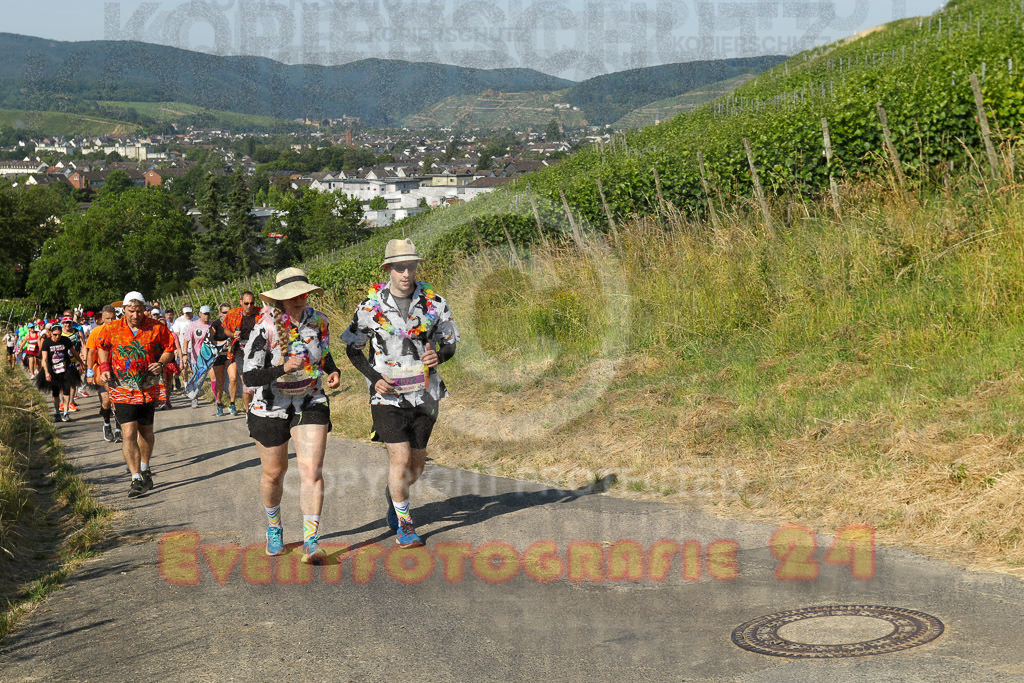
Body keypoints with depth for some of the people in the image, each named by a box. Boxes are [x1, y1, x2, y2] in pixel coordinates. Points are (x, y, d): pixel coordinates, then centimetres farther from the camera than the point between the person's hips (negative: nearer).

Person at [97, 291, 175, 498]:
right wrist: (104, 368, 3)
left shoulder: (156, 328, -3)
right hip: (122, 390, -1)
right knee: (129, 433, -13)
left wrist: (161, 363, -11)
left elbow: (169, 349, 8)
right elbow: (102, 348, 17)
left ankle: (144, 469, 41)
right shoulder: (111, 329, -2)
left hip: (149, 389, 2)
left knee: (145, 431, 16)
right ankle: (136, 479, -12)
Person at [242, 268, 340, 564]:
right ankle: (274, 526, 43)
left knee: (311, 471, -14)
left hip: (311, 404, 2)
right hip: (271, 408, -2)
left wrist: (333, 371, -3)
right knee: (273, 473, 15)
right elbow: (249, 376, -25)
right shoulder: (265, 328, -20)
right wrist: (283, 369, -39)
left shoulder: (318, 320, -6)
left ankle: (311, 542, -15)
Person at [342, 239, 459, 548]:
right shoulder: (371, 307, -6)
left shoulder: (435, 303, -2)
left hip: (424, 395, 3)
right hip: (388, 395, -3)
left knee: (416, 463, 11)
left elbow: (450, 343, 9)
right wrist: (374, 377, -9)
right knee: (400, 457, -13)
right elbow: (352, 348, 5)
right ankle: (404, 526, 3)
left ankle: (394, 494, 43)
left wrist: (439, 356, -15)